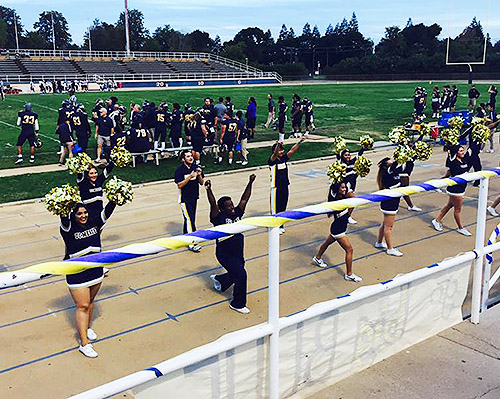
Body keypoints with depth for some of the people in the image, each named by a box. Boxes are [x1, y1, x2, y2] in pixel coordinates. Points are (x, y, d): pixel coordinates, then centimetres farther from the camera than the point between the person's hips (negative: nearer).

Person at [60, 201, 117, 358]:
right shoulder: (69, 229, -11)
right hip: (76, 274, -5)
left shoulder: (94, 223, 1)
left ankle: (87, 327, 43)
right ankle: (84, 344, 1)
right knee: (82, 306, -3)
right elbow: (64, 221, -32)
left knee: (90, 301, 19)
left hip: (96, 271, 5)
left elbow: (107, 212, -4)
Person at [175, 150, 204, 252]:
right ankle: (192, 244, -15)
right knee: (189, 219, -13)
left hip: (194, 197, 6)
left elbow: (201, 183, 7)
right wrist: (190, 176, -25)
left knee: (190, 219, 16)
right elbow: (180, 185, -17)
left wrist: (199, 175, -13)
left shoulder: (196, 167, 4)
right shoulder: (179, 170, -11)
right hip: (184, 199, -6)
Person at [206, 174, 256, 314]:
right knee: (241, 275, -17)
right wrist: (209, 190, -43)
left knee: (236, 274, 22)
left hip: (238, 253, 8)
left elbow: (244, 199, 0)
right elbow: (213, 204, -29)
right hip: (225, 254, -8)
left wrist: (250, 183, -6)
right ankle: (238, 304, 1)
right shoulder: (219, 218, -15)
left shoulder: (237, 213, 2)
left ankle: (218, 279, 54)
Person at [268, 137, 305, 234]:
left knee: (283, 207, 14)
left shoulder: (284, 158, 5)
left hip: (285, 186, 6)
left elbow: (292, 151, -3)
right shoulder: (272, 160, -13)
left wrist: (299, 142, -16)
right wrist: (278, 145, -52)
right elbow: (275, 154, -34)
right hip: (276, 188, -6)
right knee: (275, 208, 1)